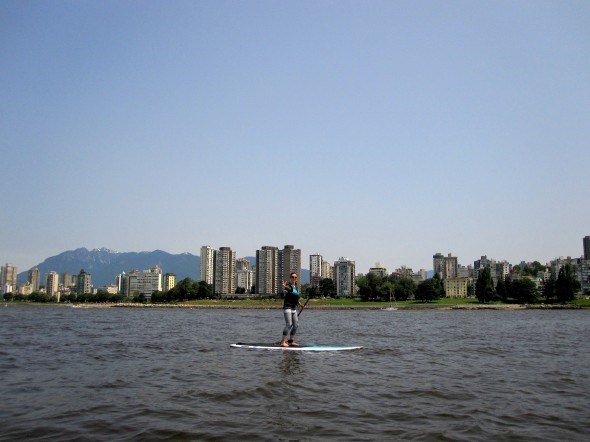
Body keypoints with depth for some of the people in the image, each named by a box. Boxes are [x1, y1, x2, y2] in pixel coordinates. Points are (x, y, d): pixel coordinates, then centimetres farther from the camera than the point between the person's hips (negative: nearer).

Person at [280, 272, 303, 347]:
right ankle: (283, 342, -13)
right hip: (287, 307, -8)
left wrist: (299, 304, 32)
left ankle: (291, 341, 17)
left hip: (294, 308, 8)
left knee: (295, 325, 8)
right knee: (289, 324, -16)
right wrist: (283, 287, -45)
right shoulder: (287, 285, -10)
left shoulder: (296, 287, 15)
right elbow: (284, 294, -29)